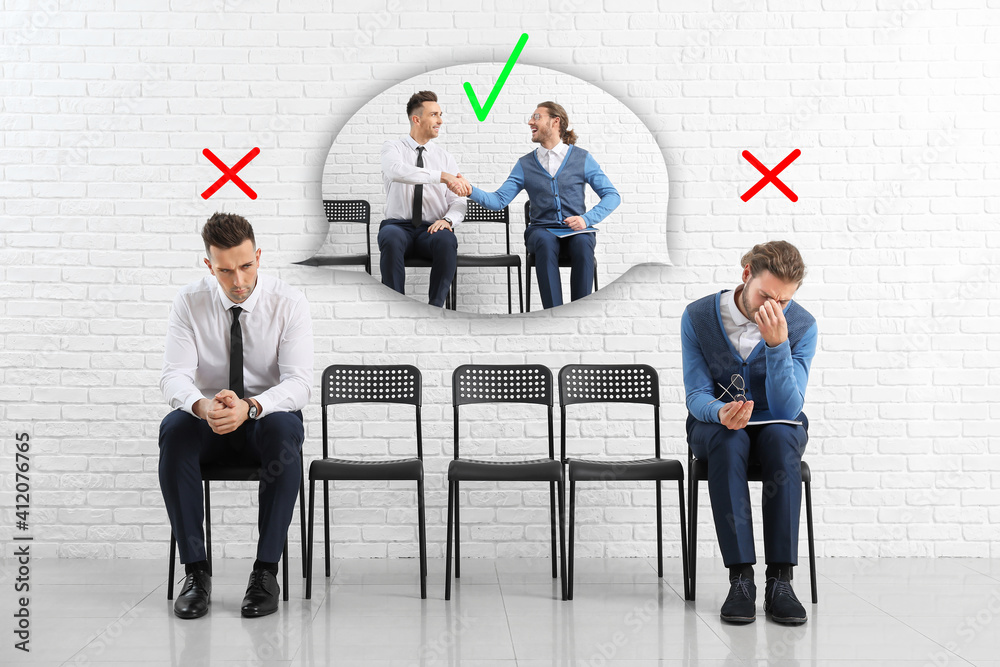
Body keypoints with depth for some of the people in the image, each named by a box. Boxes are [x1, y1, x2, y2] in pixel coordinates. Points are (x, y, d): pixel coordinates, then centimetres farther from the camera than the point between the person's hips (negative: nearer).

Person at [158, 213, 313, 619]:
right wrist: (202, 406, -38)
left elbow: (299, 382, -18)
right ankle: (195, 571, -26)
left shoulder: (288, 303, -10)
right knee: (174, 428, -32)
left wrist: (249, 406, -39)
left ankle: (266, 571, -29)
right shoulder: (189, 303, -5)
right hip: (208, 424, 2)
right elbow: (174, 376, -13)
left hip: (269, 420, -1)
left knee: (283, 428, -37)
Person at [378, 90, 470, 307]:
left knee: (447, 240, -34)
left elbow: (458, 201, 6)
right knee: (390, 238, -38)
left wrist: (448, 219, -18)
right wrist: (443, 176, -28)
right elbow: (397, 171, -19)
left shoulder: (444, 156, 14)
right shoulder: (393, 147, 7)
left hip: (432, 229, 2)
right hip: (399, 226, -2)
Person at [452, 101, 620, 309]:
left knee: (583, 242, -36)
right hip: (542, 230, 1)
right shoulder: (525, 164, 13)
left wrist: (587, 219, -12)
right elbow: (499, 200, 5)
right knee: (544, 241, -36)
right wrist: (470, 191, -13)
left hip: (576, 231, -1)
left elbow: (612, 196, 5)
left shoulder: (582, 158, 7)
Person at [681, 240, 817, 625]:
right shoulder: (698, 317, -12)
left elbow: (787, 409, -21)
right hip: (714, 424, 0)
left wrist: (777, 344, -35)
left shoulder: (802, 326, -13)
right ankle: (740, 578, -36)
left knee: (781, 436, -35)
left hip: (775, 425, 1)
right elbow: (697, 395, -11)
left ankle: (780, 579, -35)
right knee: (727, 440, -36)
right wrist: (720, 413, -36)